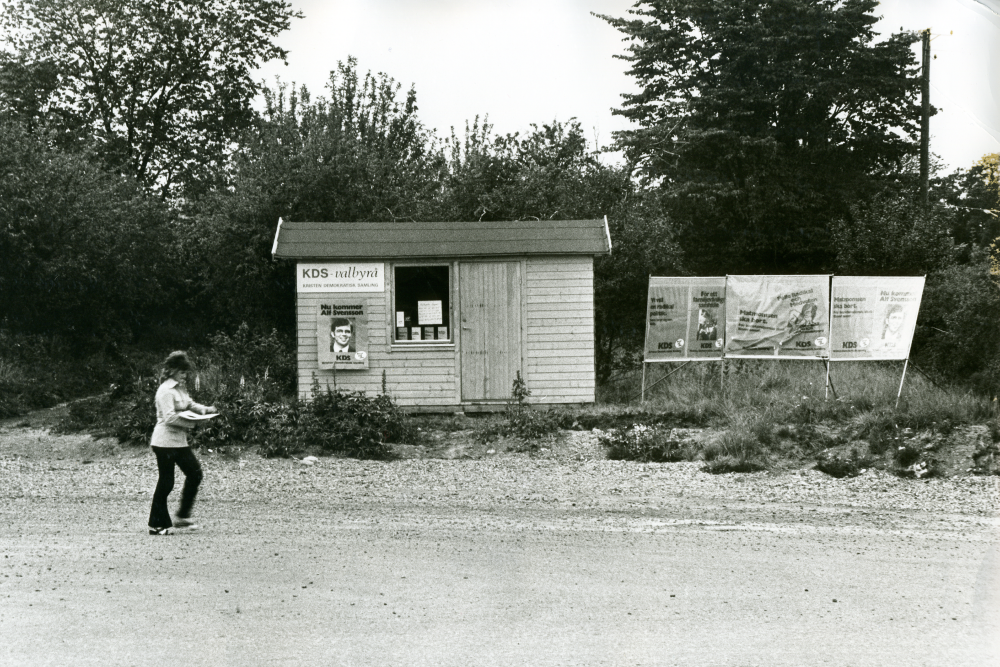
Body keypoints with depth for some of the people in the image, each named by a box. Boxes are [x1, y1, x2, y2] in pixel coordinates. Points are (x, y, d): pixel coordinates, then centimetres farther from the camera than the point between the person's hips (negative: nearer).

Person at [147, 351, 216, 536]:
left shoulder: (181, 388, 12)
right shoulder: (166, 391, -16)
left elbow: (190, 405, 22)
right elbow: (169, 417, -23)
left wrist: (206, 409, 5)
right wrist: (190, 423, -19)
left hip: (179, 441, 9)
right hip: (165, 441, -9)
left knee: (195, 473, 8)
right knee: (166, 483, -4)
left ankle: (182, 516, 17)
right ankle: (156, 525, 6)